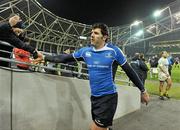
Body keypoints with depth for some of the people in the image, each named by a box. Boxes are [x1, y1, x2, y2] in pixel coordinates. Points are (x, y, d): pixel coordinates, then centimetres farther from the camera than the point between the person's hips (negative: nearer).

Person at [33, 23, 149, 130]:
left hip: (108, 97, -5)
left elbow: (129, 71, -4)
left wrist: (143, 90, 1)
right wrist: (45, 58, 11)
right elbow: (65, 58, 10)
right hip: (94, 97, 5)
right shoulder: (86, 51, 2)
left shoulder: (114, 51, -10)